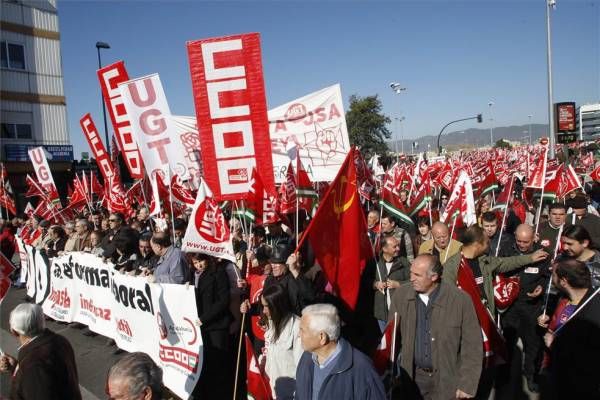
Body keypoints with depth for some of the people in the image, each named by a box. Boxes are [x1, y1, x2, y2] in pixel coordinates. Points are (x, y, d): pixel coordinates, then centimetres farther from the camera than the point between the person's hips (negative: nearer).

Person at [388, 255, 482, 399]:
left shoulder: (460, 299, -14)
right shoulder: (401, 295, -7)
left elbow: (472, 346, -7)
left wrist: (467, 385, -8)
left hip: (447, 380, -2)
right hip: (411, 377, 2)